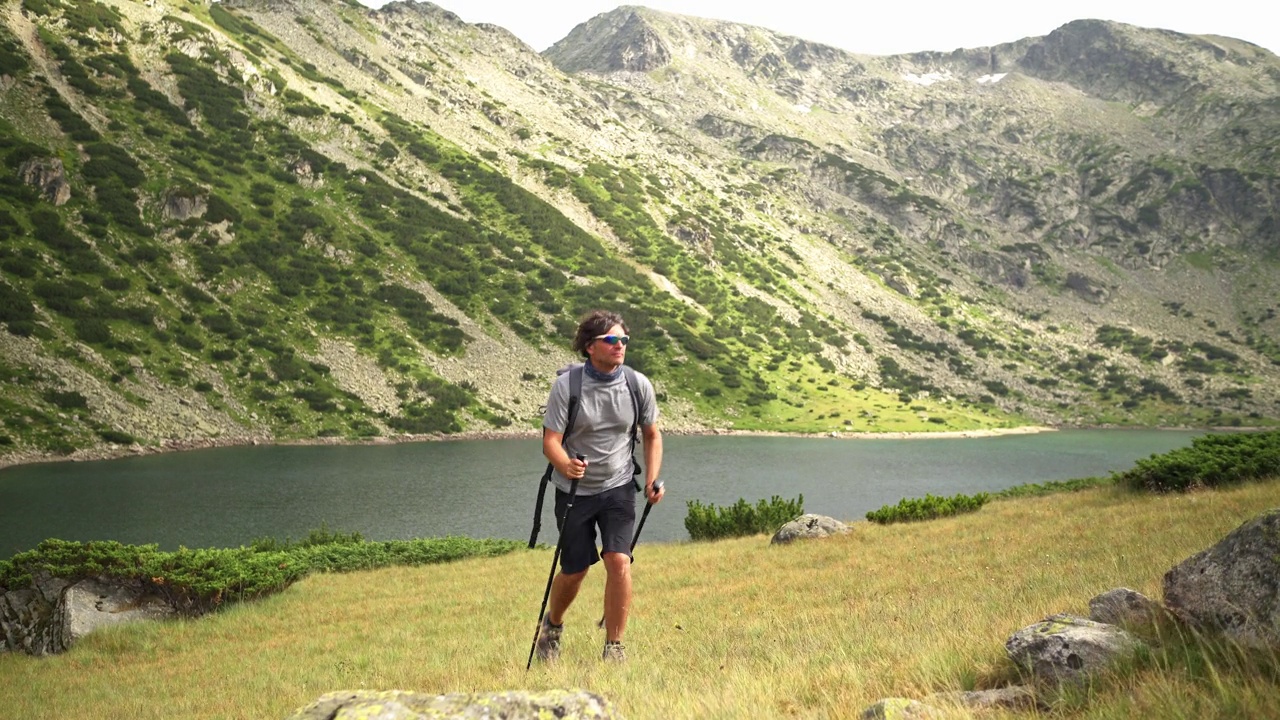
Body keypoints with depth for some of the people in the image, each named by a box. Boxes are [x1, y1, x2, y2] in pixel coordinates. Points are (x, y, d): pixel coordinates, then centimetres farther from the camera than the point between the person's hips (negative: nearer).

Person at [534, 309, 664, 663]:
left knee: (619, 561, -16)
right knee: (574, 571, 7)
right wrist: (565, 464, -38)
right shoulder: (566, 385, -15)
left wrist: (652, 478, -5)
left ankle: (614, 646, 0)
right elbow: (550, 441, -16)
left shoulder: (638, 385, -7)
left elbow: (652, 435, 8)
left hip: (618, 487, 1)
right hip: (575, 489, -1)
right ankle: (552, 624, 39)